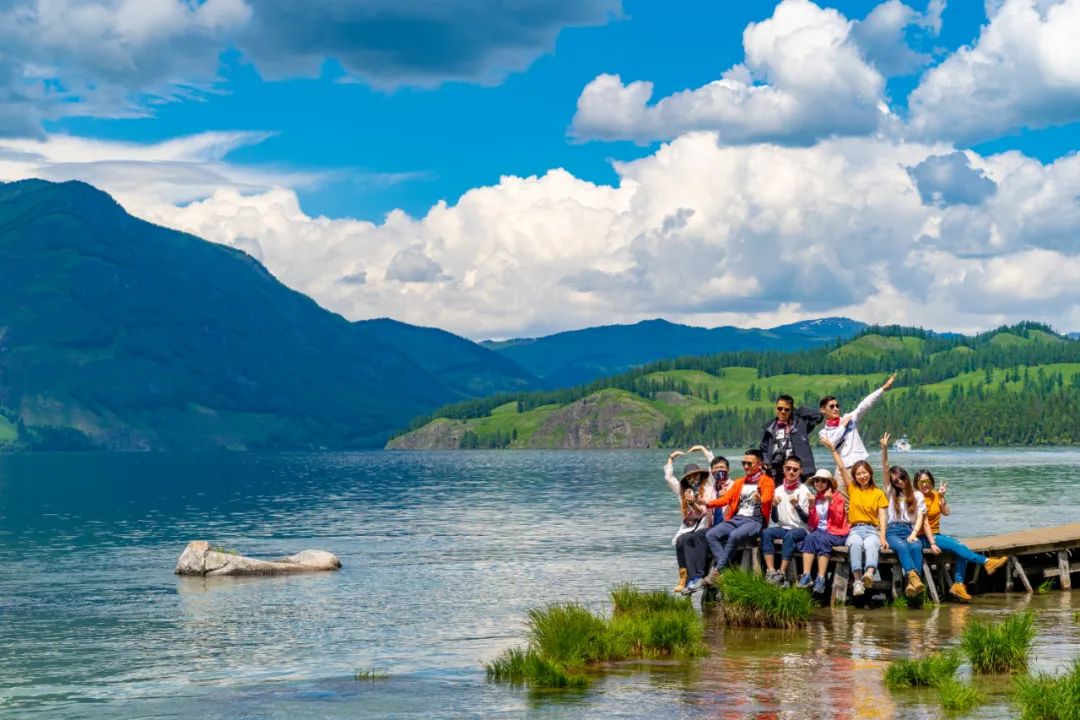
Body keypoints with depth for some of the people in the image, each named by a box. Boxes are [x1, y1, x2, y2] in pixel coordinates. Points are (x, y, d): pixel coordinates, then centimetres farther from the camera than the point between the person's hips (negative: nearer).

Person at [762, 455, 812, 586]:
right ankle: (771, 571, -33)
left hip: (800, 529, -4)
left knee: (789, 535, -36)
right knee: (766, 532, -26)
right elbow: (775, 519, 8)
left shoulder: (804, 491, -2)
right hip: (783, 527, 4)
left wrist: (797, 506, -23)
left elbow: (806, 519, -6)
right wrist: (774, 506, -12)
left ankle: (782, 573, -38)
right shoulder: (779, 490, 8)